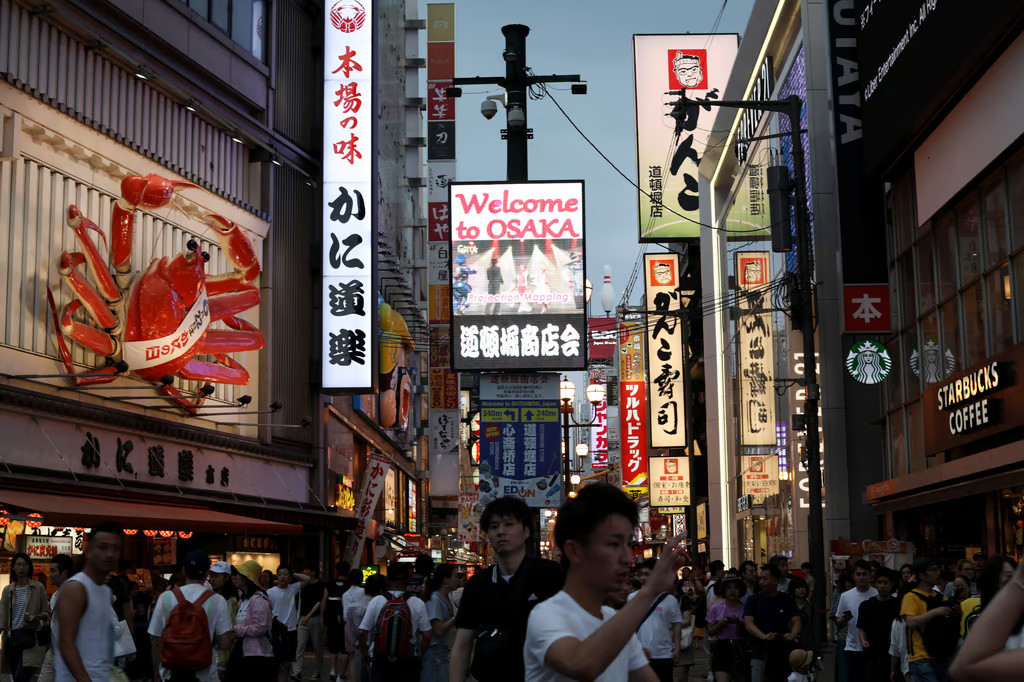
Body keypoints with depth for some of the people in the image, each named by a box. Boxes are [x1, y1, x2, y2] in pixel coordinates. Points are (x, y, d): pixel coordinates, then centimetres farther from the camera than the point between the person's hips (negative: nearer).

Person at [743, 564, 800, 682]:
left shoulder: (787, 600, 9)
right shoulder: (753, 601, 4)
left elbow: (796, 621, 3)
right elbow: (748, 623, -8)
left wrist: (792, 634, -21)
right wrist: (764, 636, -27)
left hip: (783, 654, 2)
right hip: (760, 654, -2)